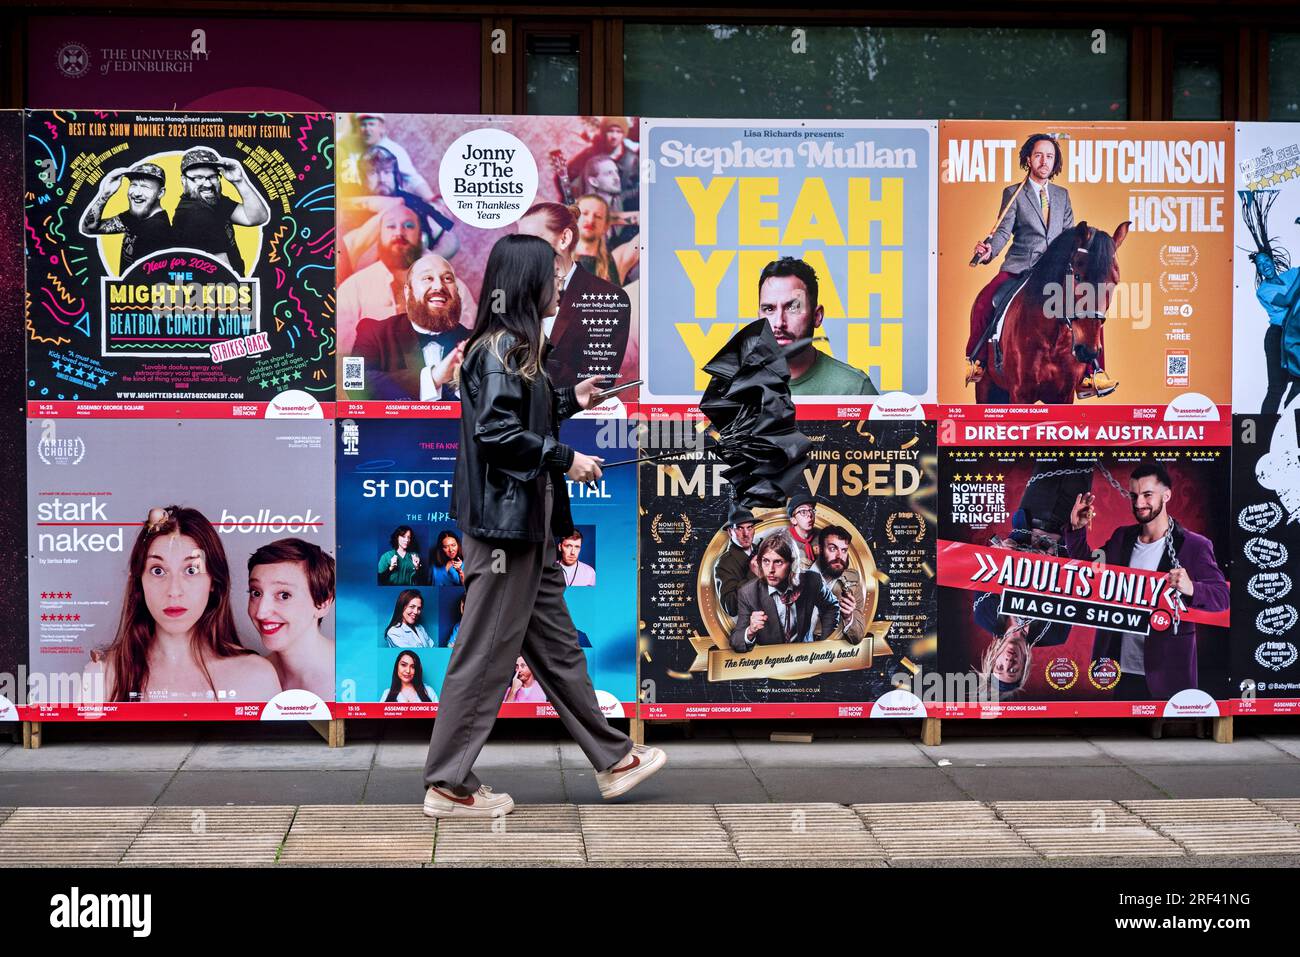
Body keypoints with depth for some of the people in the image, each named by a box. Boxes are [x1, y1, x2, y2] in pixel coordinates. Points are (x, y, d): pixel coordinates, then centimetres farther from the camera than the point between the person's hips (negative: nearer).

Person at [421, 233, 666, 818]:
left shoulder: (513, 347, 15)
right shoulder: (502, 349, -15)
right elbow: (495, 431, -23)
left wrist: (571, 400, 21)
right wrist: (565, 459, -17)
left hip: (525, 525, 11)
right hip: (503, 522, -11)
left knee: (557, 645, 16)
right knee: (485, 654, -3)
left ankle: (613, 760, 26)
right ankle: (449, 787, 5)